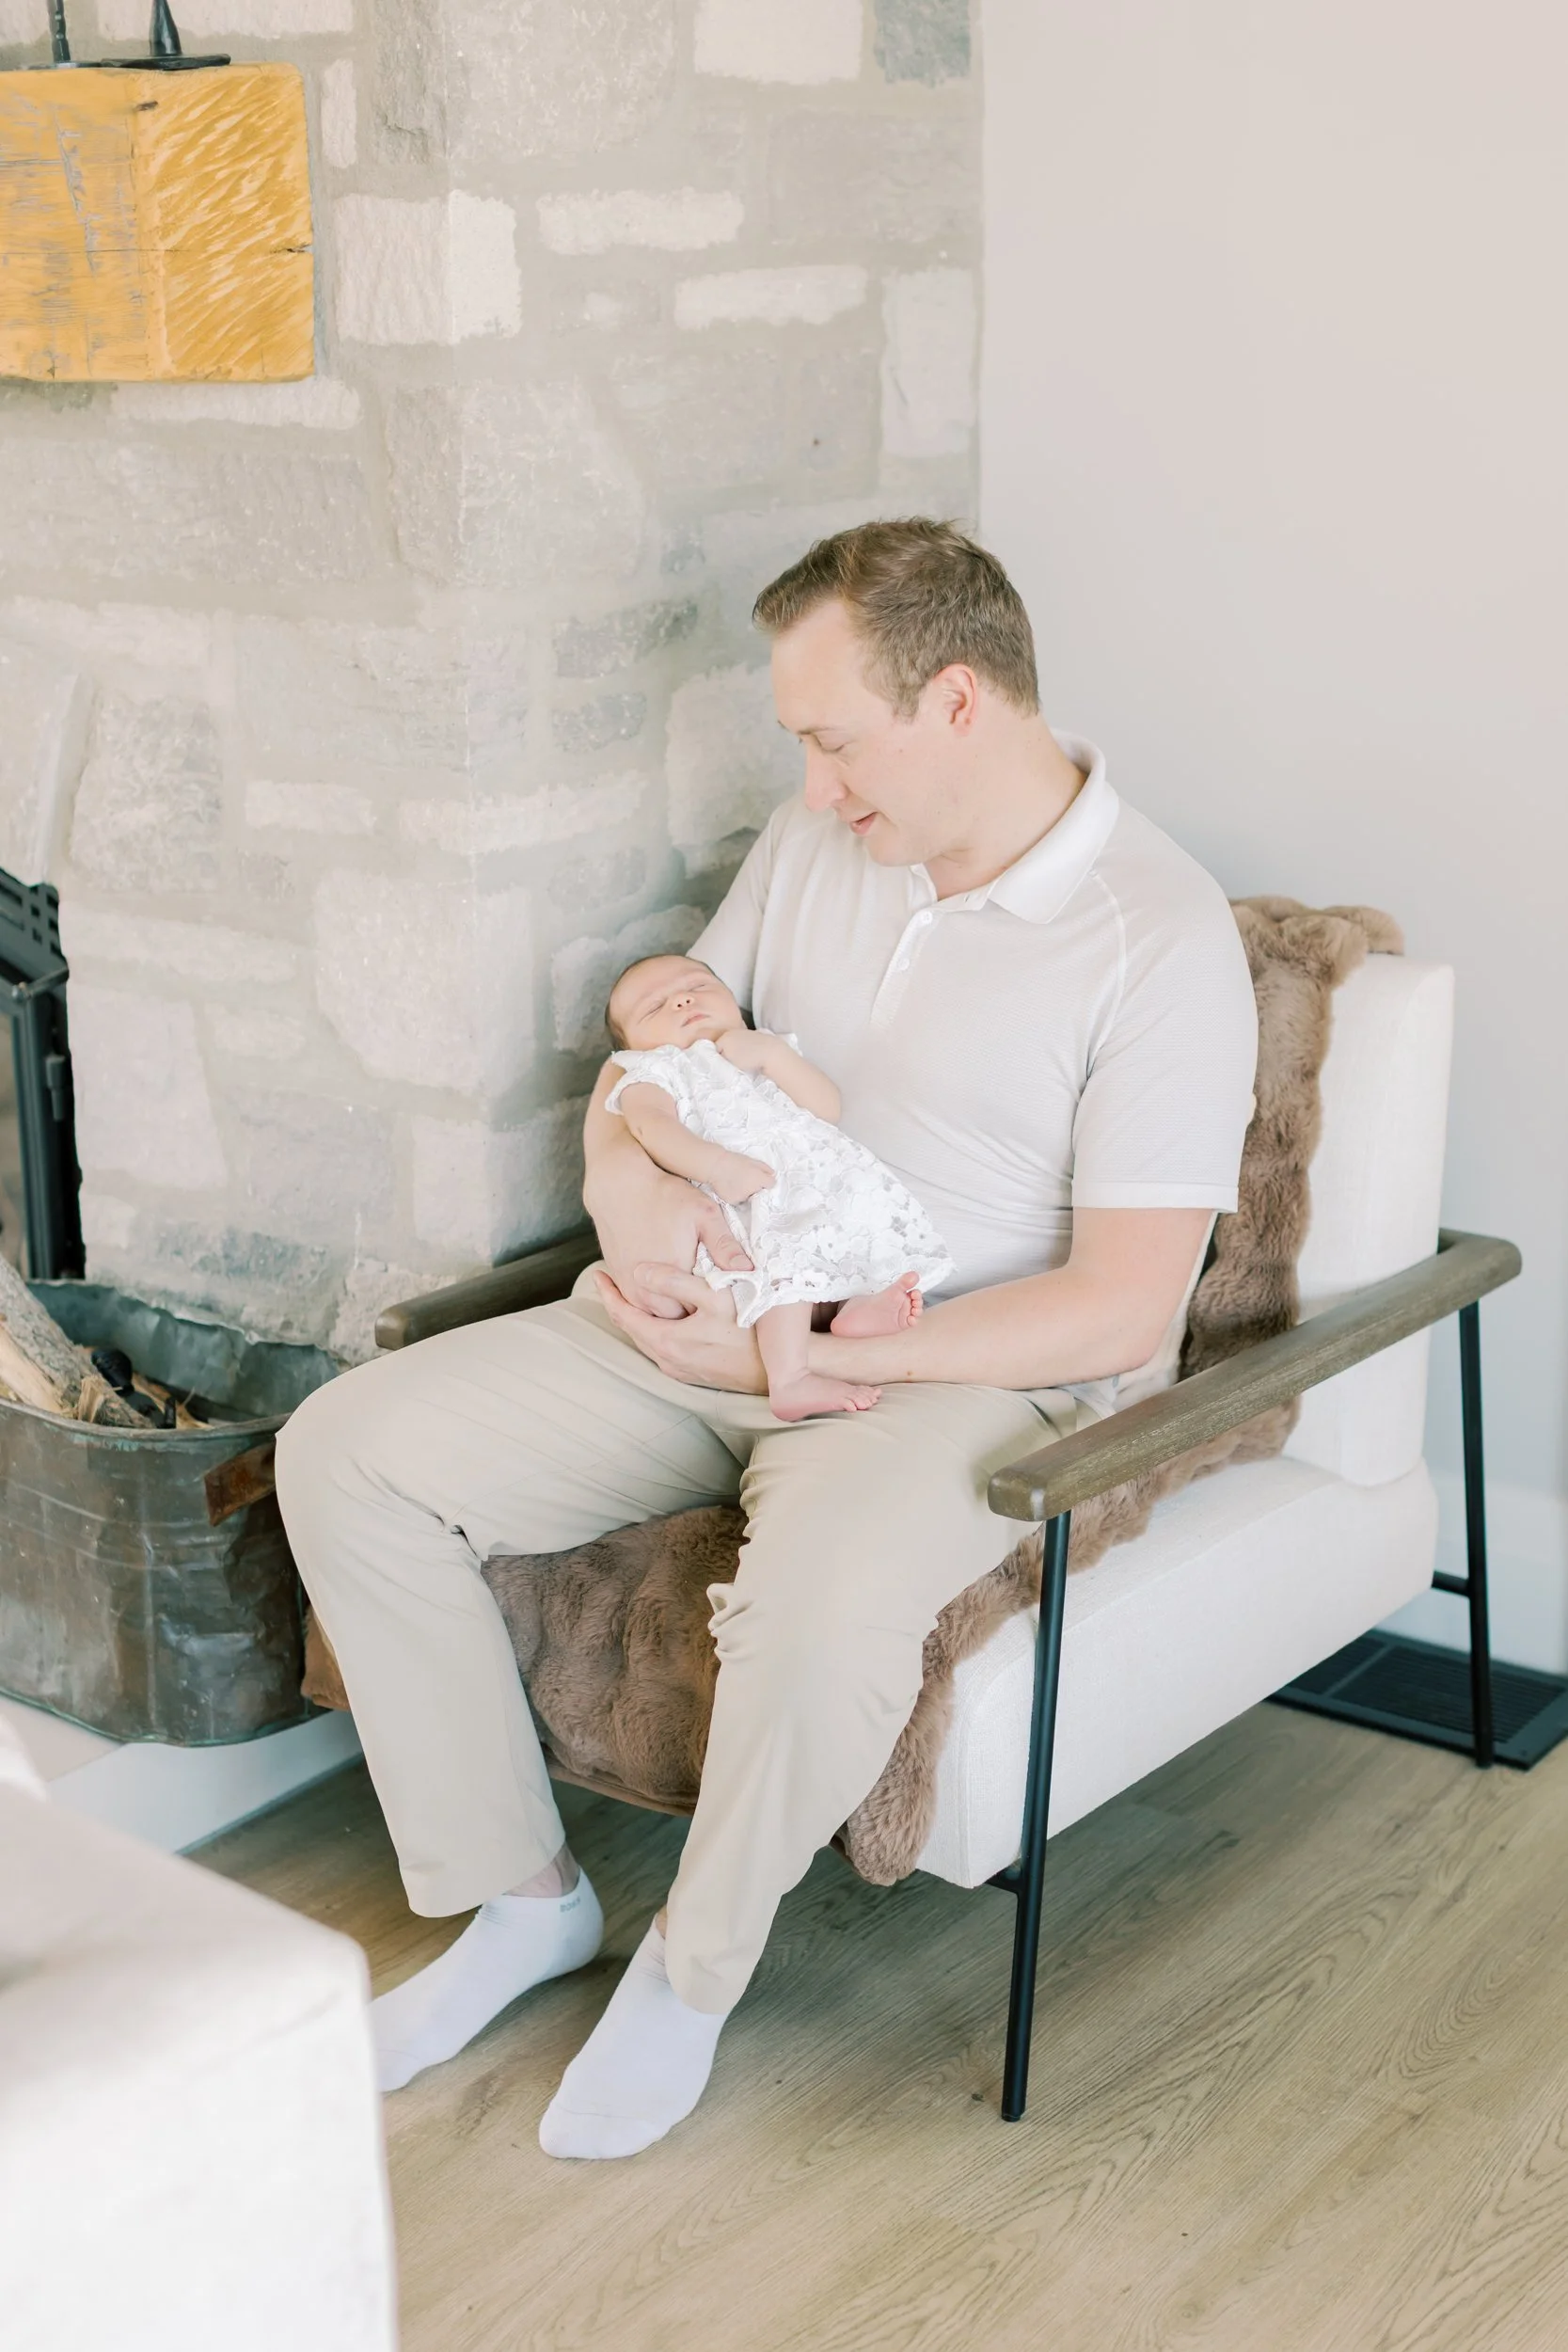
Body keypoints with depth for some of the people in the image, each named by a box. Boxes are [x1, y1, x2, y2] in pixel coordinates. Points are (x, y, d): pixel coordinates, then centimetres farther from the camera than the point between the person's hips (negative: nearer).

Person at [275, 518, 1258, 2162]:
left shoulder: (1161, 942, -14)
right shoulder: (808, 847, 7)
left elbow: (1118, 1307, -18)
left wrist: (794, 1354, -19)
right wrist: (629, 1181, -10)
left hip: (976, 1375, -6)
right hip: (717, 1326, 7)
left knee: (823, 1595, -40)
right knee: (345, 1454, -9)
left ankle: (695, 1965, -8)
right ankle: (520, 1896, 5)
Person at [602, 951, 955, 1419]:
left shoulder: (762, 1050, 31)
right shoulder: (655, 1073, 17)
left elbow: (828, 1109, 13)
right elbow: (651, 1126, -9)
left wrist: (772, 1054, 0)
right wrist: (720, 1166, -25)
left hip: (824, 1179, 7)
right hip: (747, 1205, -6)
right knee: (788, 1243, -33)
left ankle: (863, 1302, -28)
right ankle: (790, 1381, -41)